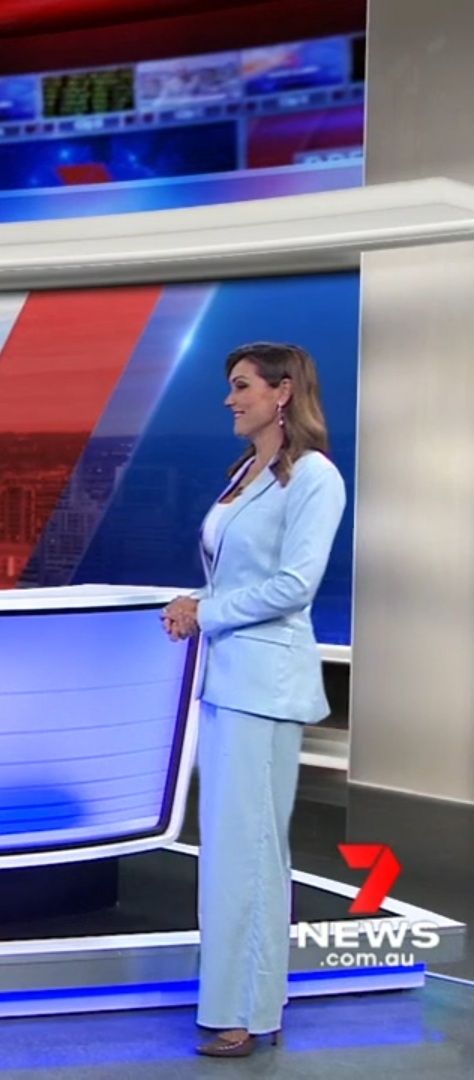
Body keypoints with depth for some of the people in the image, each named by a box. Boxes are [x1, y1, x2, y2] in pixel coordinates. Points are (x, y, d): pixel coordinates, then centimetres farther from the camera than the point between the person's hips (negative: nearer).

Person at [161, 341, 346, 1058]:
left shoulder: (312, 476, -10)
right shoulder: (244, 474, 15)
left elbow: (293, 585, -17)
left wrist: (204, 615, -11)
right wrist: (195, 609, 2)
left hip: (265, 681, -9)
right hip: (225, 674, 9)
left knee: (247, 844, -4)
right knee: (226, 841, 12)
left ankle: (251, 1012, 4)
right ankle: (234, 995, 20)